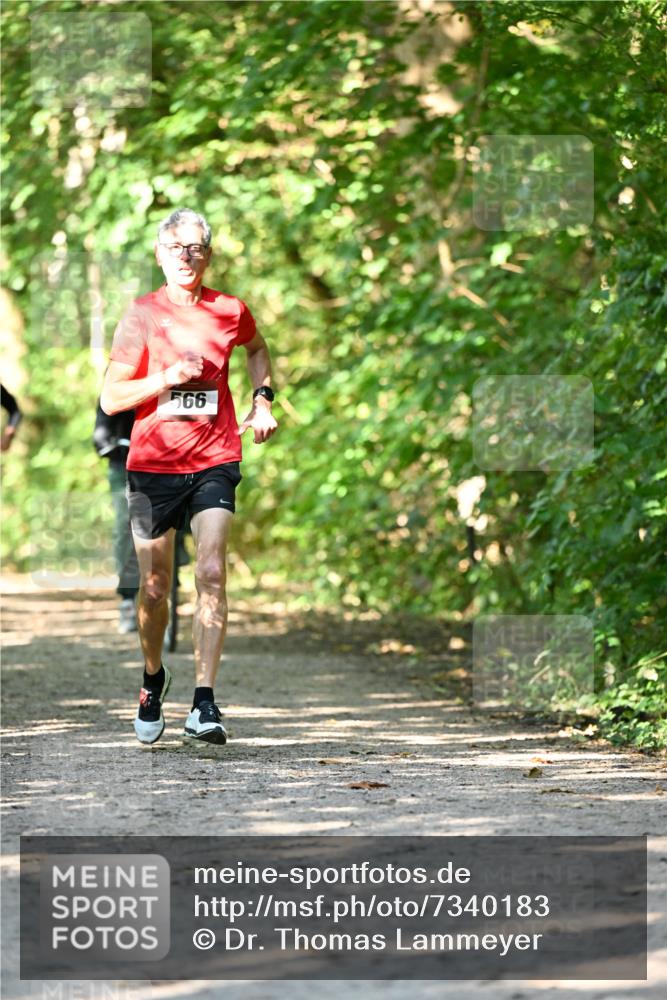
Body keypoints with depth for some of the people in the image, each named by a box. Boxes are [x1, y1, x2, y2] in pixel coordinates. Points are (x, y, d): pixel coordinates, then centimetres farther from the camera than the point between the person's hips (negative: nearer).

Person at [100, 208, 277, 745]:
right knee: (155, 587, 6)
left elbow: (258, 348, 29)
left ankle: (205, 702, -19)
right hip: (152, 464, 0)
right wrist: (167, 378, -16)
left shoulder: (230, 311, 5)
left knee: (211, 574, -17)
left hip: (214, 462, 0)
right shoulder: (142, 315, 0)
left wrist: (262, 400, 14)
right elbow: (111, 398, -3)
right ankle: (154, 676, 34)